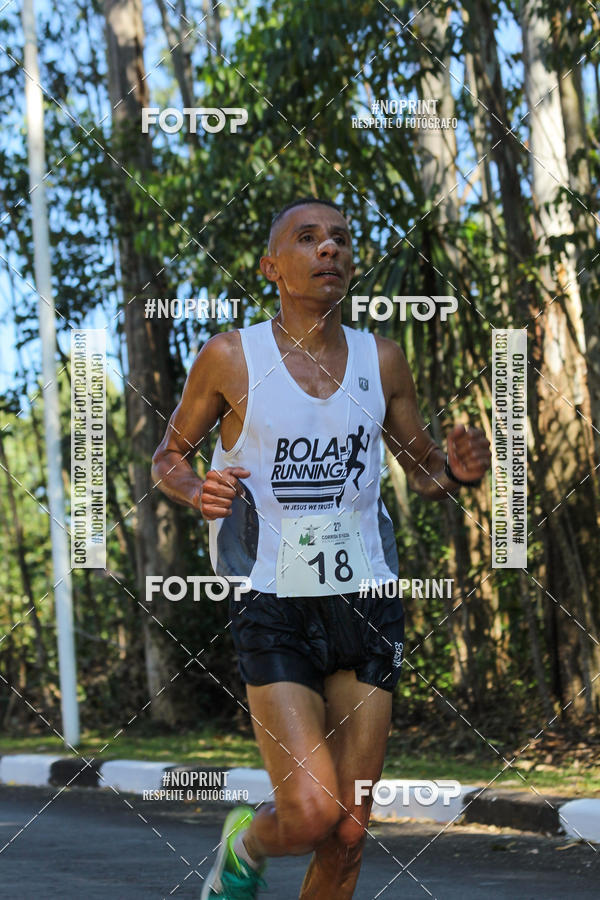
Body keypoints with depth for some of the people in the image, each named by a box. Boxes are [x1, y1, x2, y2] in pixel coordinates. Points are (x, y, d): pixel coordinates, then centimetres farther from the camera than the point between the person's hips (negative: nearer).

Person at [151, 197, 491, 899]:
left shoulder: (380, 361, 6)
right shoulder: (231, 357, -3)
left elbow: (424, 473, 17)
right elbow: (167, 459, 8)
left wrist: (459, 472, -7)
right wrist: (197, 491, -14)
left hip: (366, 603, 4)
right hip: (273, 605, -3)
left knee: (348, 833, 4)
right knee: (309, 816, -15)